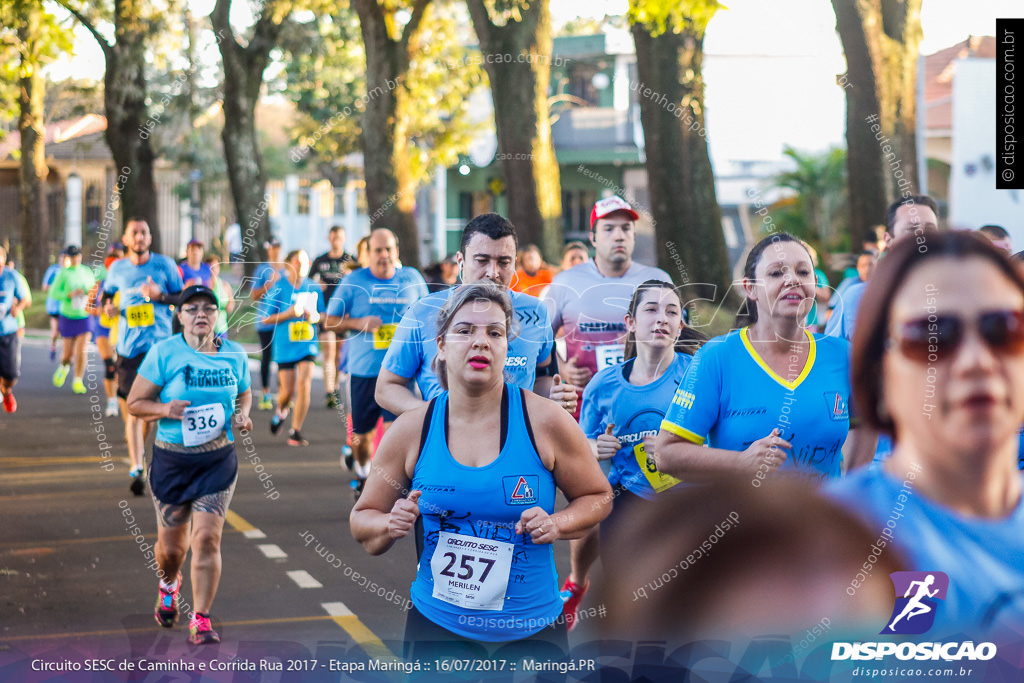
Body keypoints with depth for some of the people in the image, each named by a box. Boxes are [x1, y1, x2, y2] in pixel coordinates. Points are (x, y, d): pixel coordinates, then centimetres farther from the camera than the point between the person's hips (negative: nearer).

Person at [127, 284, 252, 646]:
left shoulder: (234, 354, 2)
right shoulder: (164, 353, -7)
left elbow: (244, 394, 20)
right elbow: (135, 402, -3)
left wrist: (242, 415, -3)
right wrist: (165, 409, -23)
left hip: (218, 460, 1)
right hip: (171, 461, -1)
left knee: (207, 539, -11)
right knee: (172, 545, 10)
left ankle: (201, 621, -1)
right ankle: (168, 587, 46)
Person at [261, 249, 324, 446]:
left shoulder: (313, 288, 4)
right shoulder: (279, 288, -4)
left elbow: (321, 315, 14)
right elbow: (266, 319, -1)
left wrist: (314, 316, -9)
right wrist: (289, 314, -15)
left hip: (307, 343, 1)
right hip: (285, 344, -1)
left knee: (304, 385, -13)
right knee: (287, 391, 1)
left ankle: (296, 431, -2)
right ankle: (281, 411, 38)